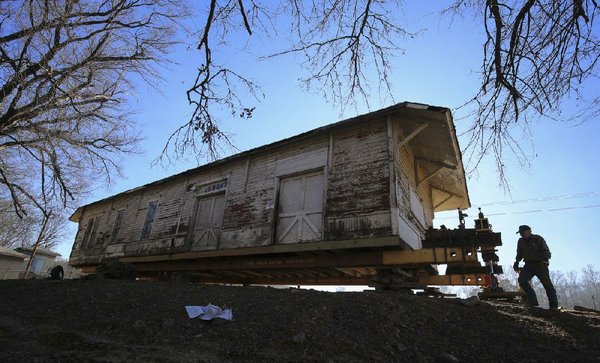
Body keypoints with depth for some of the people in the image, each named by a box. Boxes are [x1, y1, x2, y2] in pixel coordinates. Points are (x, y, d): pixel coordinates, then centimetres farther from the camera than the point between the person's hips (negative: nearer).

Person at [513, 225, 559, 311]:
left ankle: (554, 305, 5)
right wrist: (516, 263, 7)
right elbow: (519, 254, 20)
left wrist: (545, 259, -24)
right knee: (522, 279, -17)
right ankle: (532, 300, -11)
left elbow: (547, 252, -5)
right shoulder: (521, 241, 12)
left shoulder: (538, 239, -2)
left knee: (547, 283, -7)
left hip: (540, 264, -4)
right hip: (529, 265, 4)